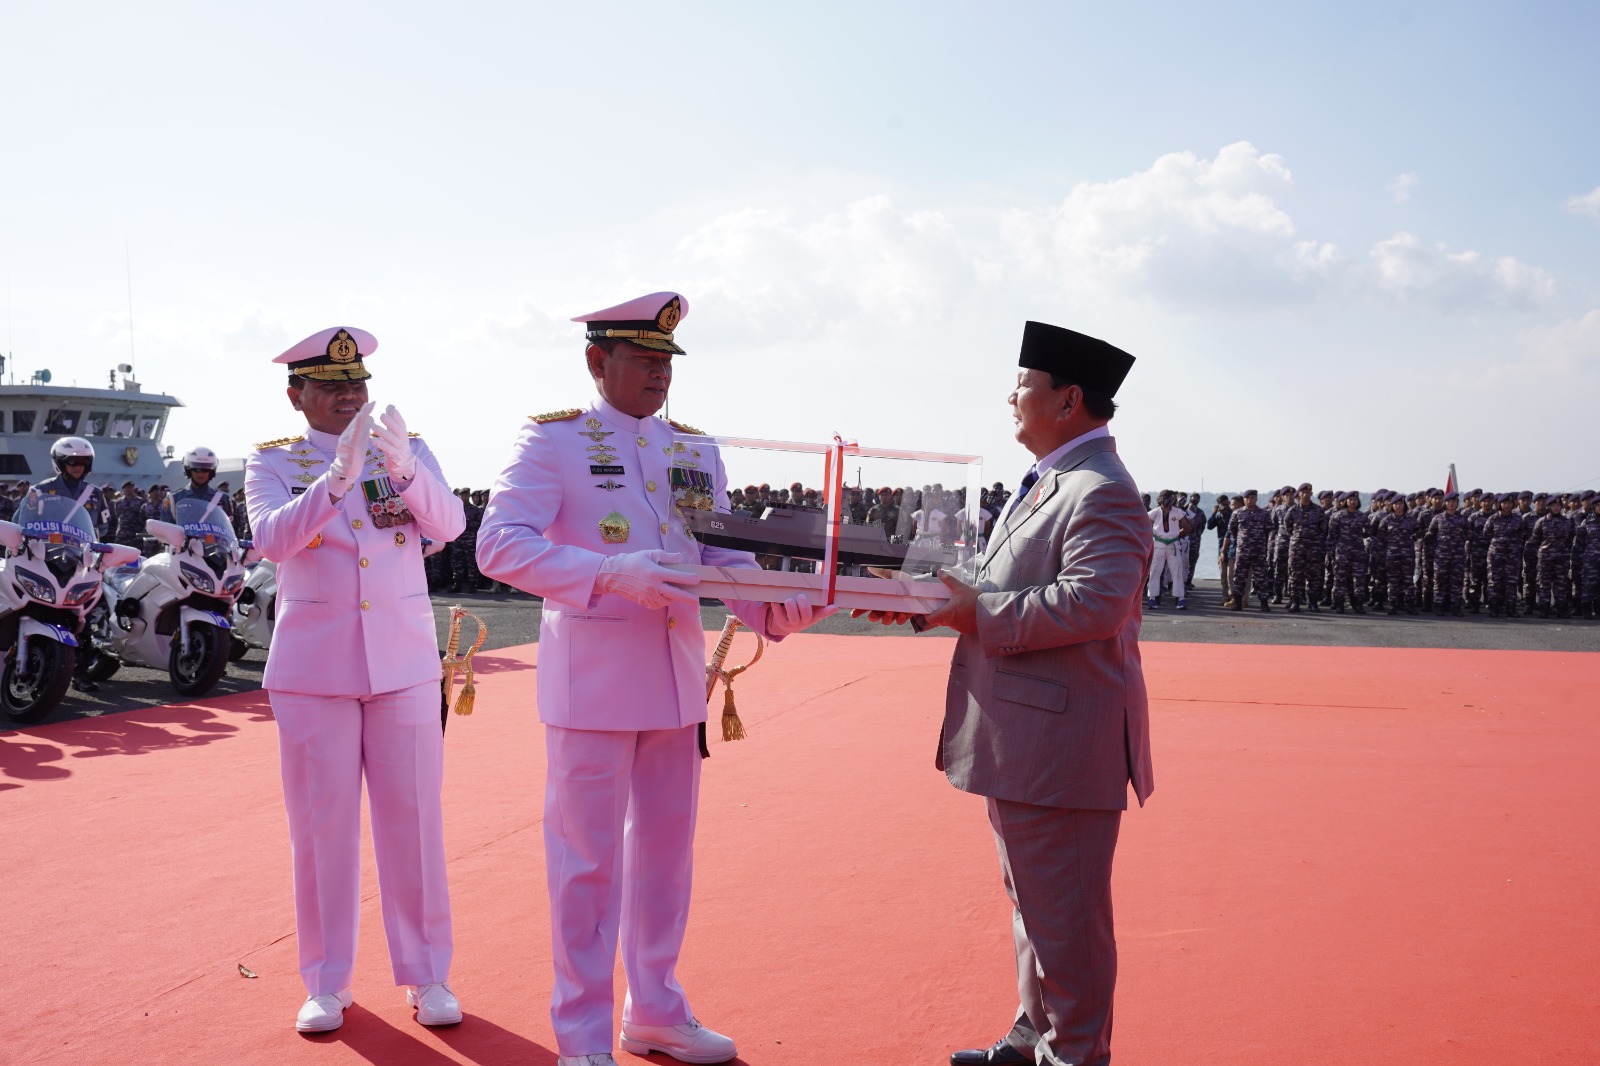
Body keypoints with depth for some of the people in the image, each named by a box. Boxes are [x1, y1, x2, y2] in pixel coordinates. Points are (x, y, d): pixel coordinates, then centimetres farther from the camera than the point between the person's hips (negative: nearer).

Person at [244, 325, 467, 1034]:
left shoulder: (408, 450, 6)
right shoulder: (273, 462, 1)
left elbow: (449, 525, -10)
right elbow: (272, 538, -17)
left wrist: (404, 468, -27)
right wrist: (339, 474, -31)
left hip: (405, 663, 1)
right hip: (313, 668, -1)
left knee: (414, 820, 6)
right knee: (321, 826, 6)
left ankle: (427, 974, 17)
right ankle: (326, 982, 19)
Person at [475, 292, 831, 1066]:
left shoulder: (696, 452, 11)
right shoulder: (552, 440, -6)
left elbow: (723, 555, 10)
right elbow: (499, 545, -17)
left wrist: (774, 609, -11)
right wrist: (611, 575, -29)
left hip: (676, 677, 6)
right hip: (591, 681, -6)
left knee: (666, 848, 15)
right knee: (588, 859, 2)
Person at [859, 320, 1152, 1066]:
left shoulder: (1101, 492, -18)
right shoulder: (1049, 481, 16)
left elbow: (1092, 601, -29)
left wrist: (980, 613, -22)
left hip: (1062, 743, -11)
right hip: (1024, 740, 11)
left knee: (1063, 913, 1)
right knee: (1033, 901, 22)